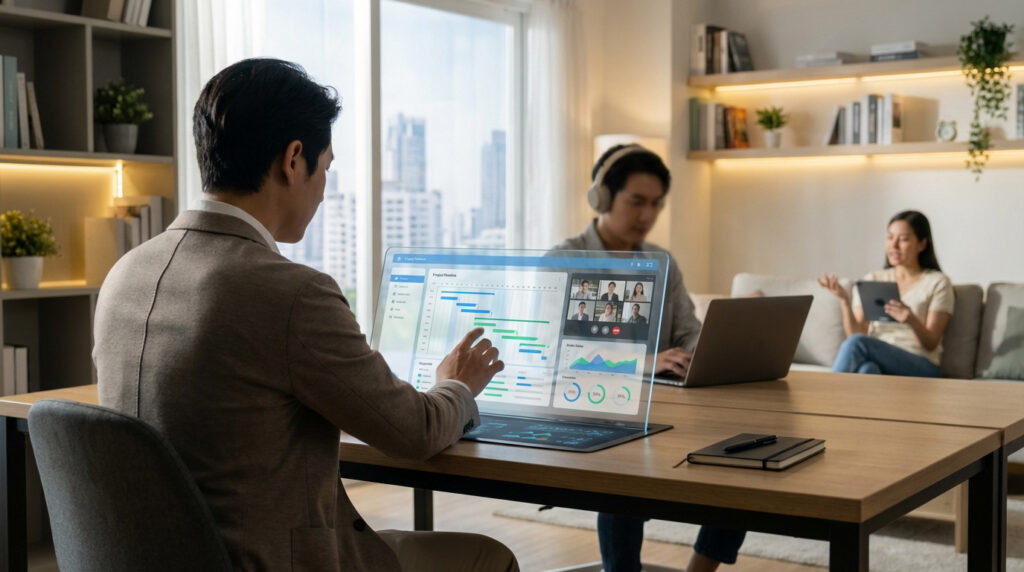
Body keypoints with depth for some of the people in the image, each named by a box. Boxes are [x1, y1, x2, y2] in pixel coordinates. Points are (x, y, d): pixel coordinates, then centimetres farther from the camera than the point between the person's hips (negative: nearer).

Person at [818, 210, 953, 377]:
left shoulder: (937, 283, 9)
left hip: (921, 368, -2)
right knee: (867, 369, -39)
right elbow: (856, 333, 8)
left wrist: (912, 321, -22)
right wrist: (844, 300, -9)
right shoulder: (872, 280, 18)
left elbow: (931, 344, -1)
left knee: (857, 344, -33)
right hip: (876, 360, 2)